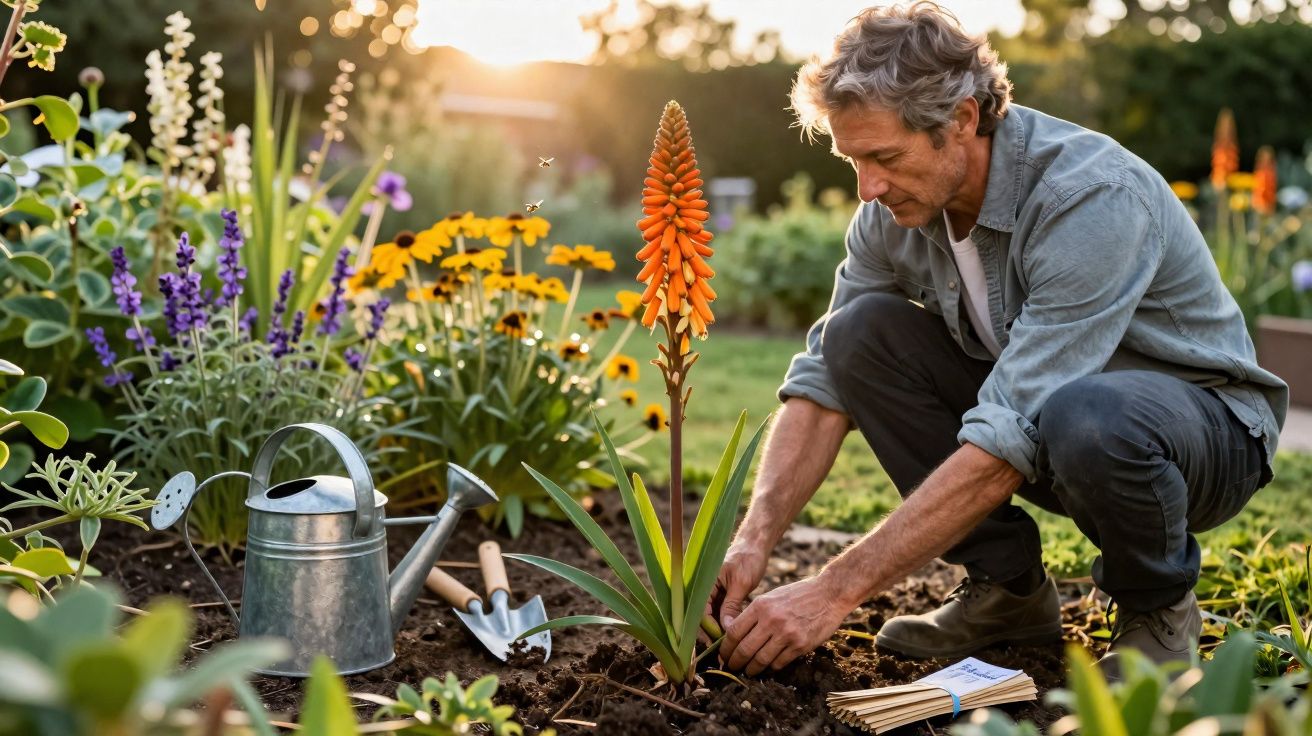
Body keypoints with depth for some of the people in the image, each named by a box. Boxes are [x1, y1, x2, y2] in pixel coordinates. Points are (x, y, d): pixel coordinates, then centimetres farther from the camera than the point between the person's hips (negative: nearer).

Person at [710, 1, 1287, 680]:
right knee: (861, 331, -15)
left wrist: (835, 591, -37)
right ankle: (1008, 588, -3)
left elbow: (1007, 445, -37)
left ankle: (1159, 607, -6)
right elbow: (823, 381, -8)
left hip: (1206, 418, -6)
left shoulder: (1094, 198, -33)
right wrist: (754, 539, -24)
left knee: (1084, 419, -41)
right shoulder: (895, 208, -11)